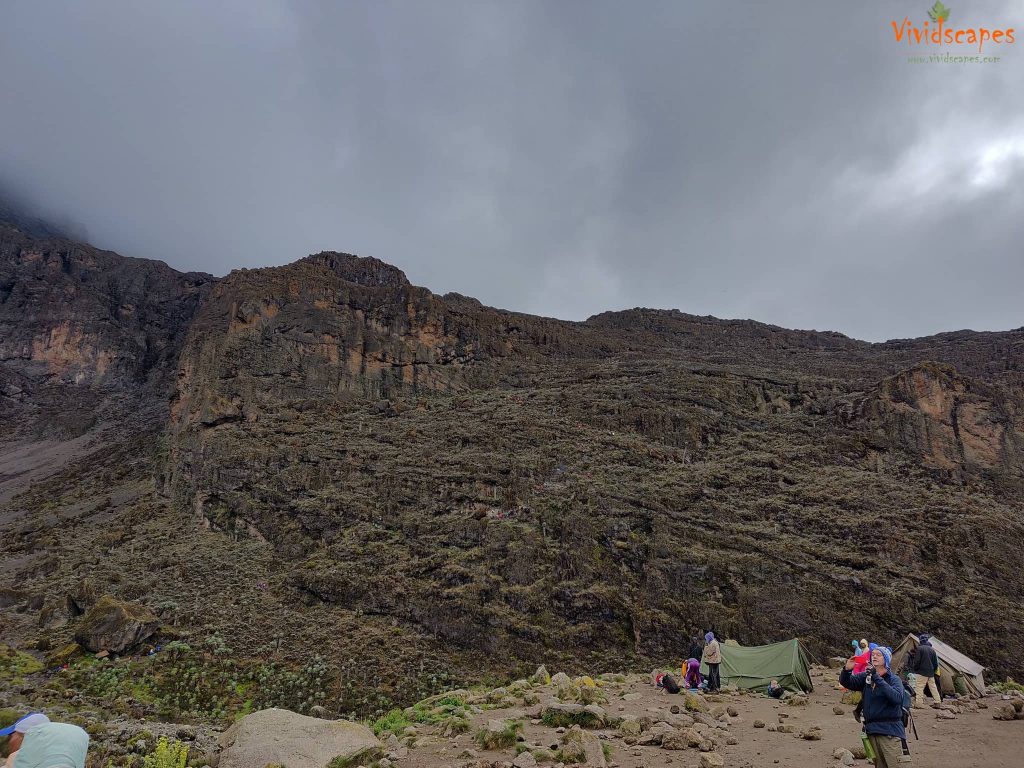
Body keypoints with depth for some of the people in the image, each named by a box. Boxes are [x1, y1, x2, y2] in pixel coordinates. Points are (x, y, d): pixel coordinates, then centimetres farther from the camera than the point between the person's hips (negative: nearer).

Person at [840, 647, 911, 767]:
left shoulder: (894, 679, -5)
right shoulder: (866, 677, 8)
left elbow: (897, 698, -23)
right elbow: (846, 682, 2)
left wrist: (877, 678, -29)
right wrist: (847, 670, -19)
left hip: (890, 731, -5)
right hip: (872, 730, 5)